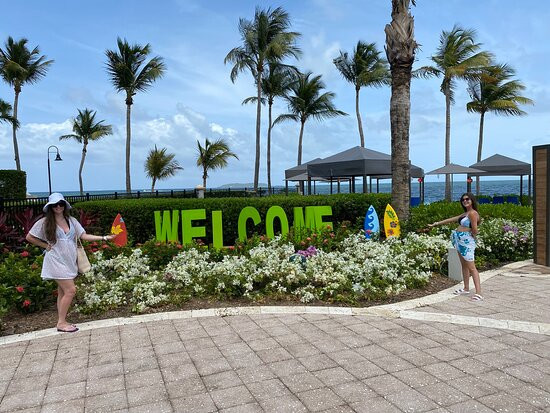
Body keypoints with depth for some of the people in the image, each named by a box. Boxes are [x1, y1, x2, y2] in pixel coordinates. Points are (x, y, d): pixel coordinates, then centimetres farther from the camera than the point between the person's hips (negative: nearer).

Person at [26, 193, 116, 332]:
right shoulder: (44, 222, -4)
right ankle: (61, 322, 1)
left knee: (63, 292, 11)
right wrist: (46, 246, -3)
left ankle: (61, 322, 19)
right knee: (70, 290, -11)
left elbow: (84, 236, 2)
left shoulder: (71, 220, 6)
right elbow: (29, 237, 4)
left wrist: (104, 237, -7)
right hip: (56, 261, -5)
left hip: (69, 261, 5)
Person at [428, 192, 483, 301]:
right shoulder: (465, 213, 16)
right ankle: (466, 288, 22)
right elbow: (452, 219, 23)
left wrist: (472, 238, 2)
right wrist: (436, 224, 24)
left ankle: (478, 293, -13)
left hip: (466, 241, -9)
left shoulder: (472, 213, -12)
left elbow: (475, 230, -18)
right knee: (464, 265, 14)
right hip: (460, 241, 9)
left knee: (471, 267, -12)